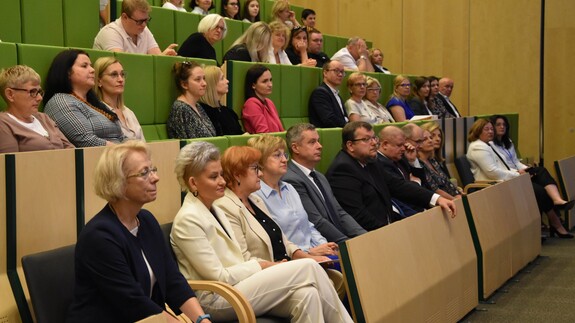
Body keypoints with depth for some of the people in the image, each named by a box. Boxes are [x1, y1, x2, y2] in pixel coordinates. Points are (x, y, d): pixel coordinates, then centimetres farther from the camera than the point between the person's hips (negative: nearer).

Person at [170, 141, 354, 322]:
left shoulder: (215, 211, 16)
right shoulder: (189, 219, -12)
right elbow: (218, 277, -15)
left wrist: (269, 267, -2)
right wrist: (261, 265, -7)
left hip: (235, 285, 8)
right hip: (215, 301, -8)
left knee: (306, 294, -20)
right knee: (308, 268, -14)